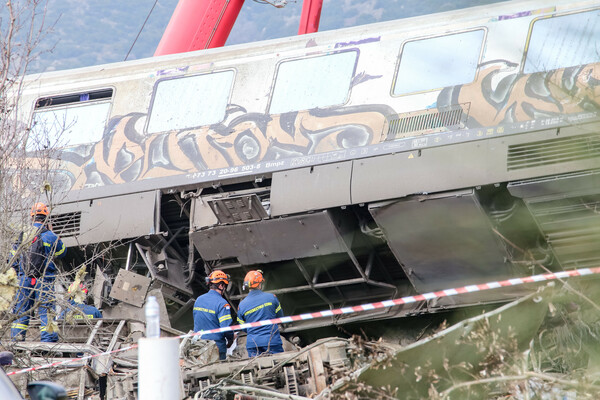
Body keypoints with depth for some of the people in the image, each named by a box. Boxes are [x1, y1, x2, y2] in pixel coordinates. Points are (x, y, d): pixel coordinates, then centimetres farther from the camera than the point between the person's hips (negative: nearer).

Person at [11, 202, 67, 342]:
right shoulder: (50, 236, -7)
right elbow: (62, 252, 11)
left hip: (25, 278, 2)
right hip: (44, 280, -2)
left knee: (21, 309, 9)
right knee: (46, 310, 1)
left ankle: (16, 337, 7)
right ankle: (49, 338, -2)